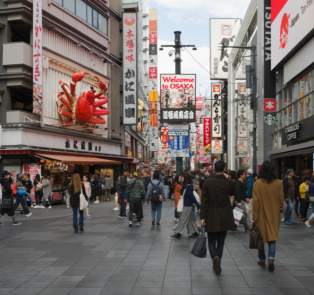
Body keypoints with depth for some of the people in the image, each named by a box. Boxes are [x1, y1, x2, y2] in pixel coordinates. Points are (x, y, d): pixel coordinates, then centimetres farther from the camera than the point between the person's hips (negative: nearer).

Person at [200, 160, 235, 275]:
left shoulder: (207, 183, -9)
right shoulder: (229, 183, -6)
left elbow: (204, 201, -9)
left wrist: (202, 217, -5)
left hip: (211, 217, -1)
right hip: (225, 217, 1)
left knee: (211, 241, 9)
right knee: (221, 241, 14)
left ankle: (215, 257, -19)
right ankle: (217, 264, 18)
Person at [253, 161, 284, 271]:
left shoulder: (258, 183, -12)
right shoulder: (278, 183, -4)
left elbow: (256, 201, -10)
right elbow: (281, 199, 4)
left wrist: (255, 216, -3)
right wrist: (280, 210, 19)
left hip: (261, 215, -2)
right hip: (274, 215, 2)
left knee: (261, 236, 13)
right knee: (272, 236, 7)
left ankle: (262, 259, 22)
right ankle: (271, 258, -11)